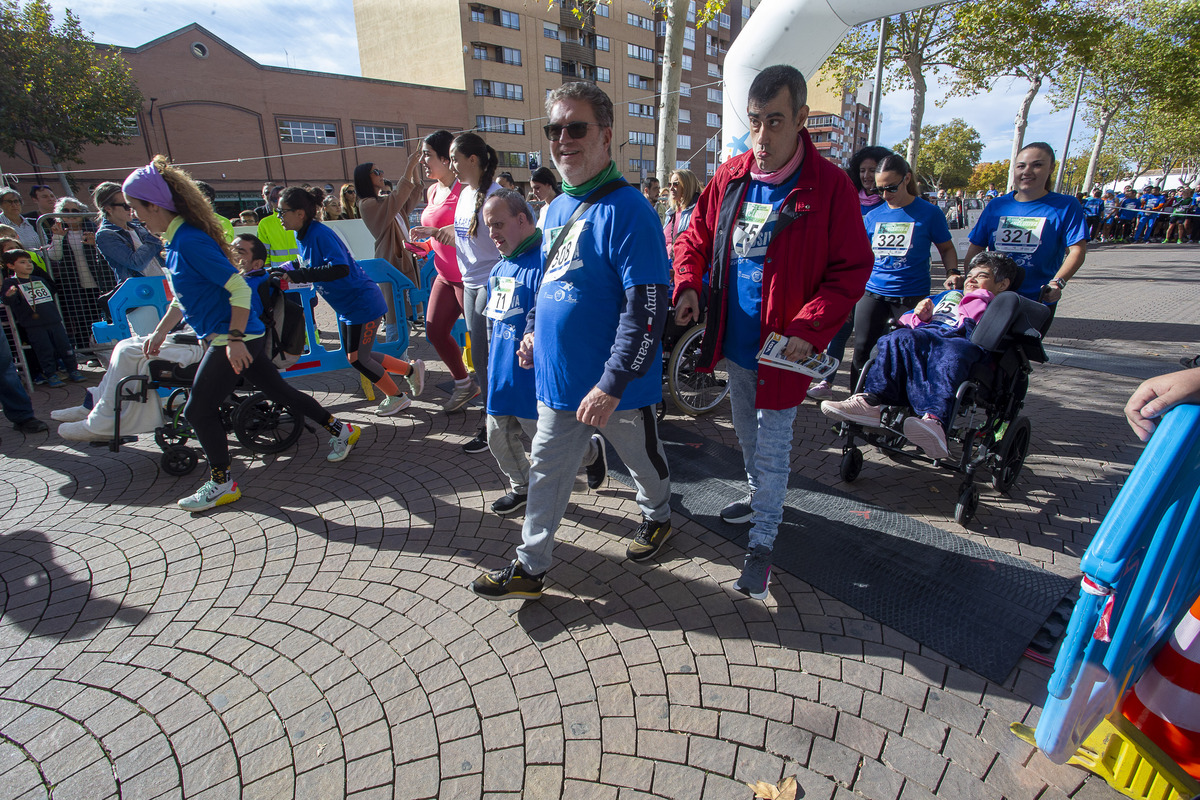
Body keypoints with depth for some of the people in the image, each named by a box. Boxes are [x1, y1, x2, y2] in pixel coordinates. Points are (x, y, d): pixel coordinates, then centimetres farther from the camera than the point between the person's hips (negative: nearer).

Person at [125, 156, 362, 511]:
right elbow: (183, 297, 23)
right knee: (279, 391, 15)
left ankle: (221, 484, 13)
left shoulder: (190, 241, -18)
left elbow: (239, 289, -24)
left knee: (199, 410, -1)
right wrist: (159, 332, 20)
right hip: (240, 338, 10)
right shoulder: (176, 240, 12)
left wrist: (235, 339, -24)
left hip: (233, 338, -10)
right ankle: (340, 429, 25)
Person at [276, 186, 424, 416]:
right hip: (346, 307, 10)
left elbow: (340, 268, -36)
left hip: (362, 301, -10)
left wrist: (298, 275, -36)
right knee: (356, 357, 13)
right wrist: (280, 270, 12)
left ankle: (397, 397, 14)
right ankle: (411, 369, 25)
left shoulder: (321, 233, -22)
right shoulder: (302, 235, 6)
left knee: (357, 358, -4)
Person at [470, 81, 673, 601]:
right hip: (557, 380, 7)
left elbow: (646, 309, -25)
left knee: (643, 459, 18)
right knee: (547, 471, 13)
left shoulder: (627, 211, -18)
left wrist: (612, 383, -27)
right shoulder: (557, 207, 8)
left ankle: (657, 517, 48)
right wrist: (533, 330, 14)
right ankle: (531, 567, 28)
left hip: (617, 386, -7)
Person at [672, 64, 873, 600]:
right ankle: (760, 497, 48)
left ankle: (762, 543, 20)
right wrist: (687, 285, -10)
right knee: (747, 432, 23)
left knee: (772, 445, 5)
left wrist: (810, 328, -25)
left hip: (783, 348, -5)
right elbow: (696, 239, 10)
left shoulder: (829, 186, -14)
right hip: (735, 341, 6)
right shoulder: (730, 177, 0)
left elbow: (852, 269, -12)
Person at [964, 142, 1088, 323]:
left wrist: (1057, 283, -25)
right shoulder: (996, 205, 8)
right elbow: (976, 248, 6)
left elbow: (1077, 250, -8)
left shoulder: (1066, 206, 0)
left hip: (1038, 301, -2)